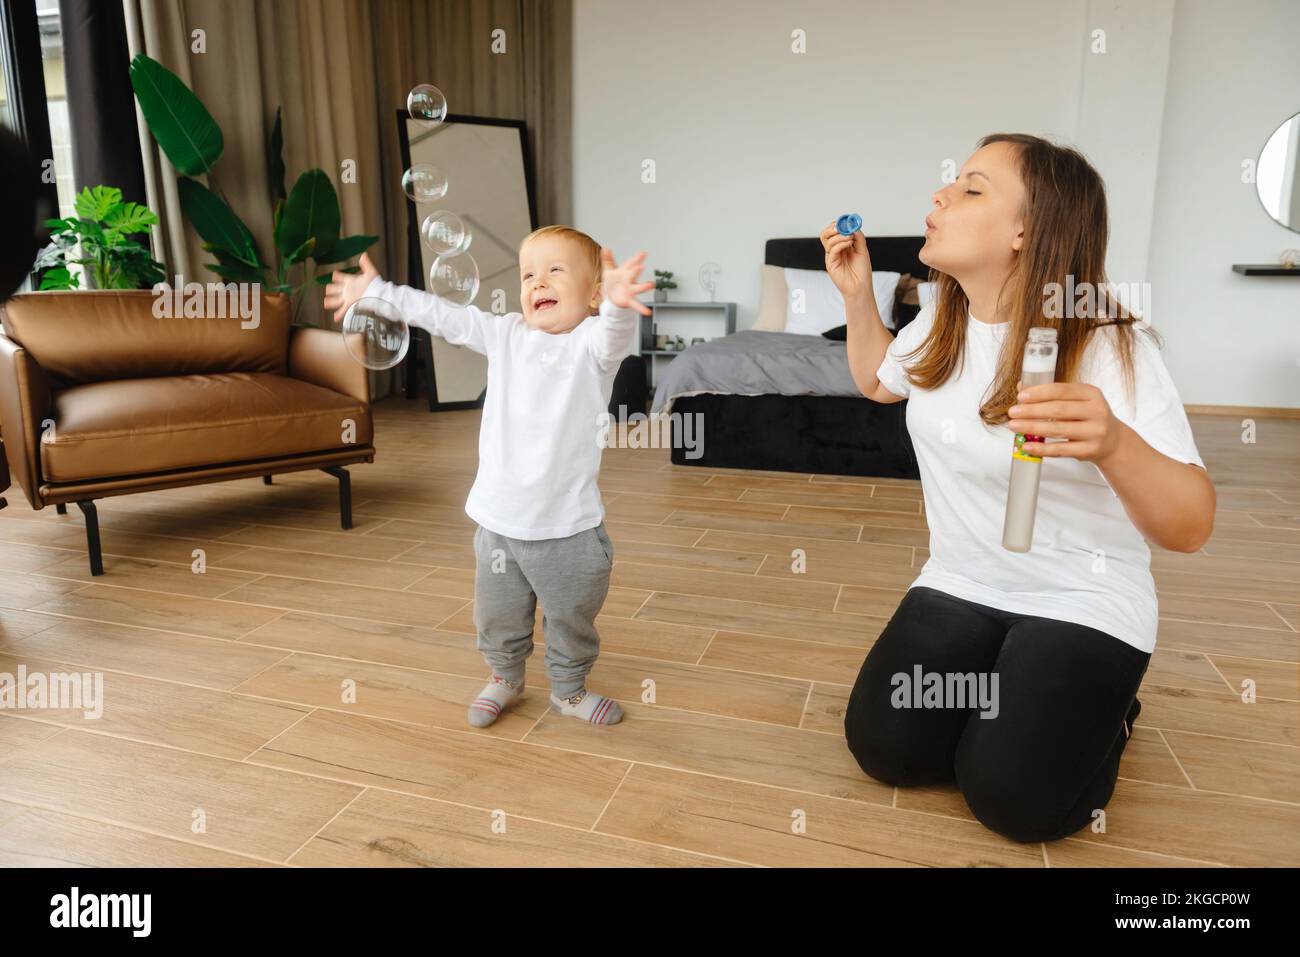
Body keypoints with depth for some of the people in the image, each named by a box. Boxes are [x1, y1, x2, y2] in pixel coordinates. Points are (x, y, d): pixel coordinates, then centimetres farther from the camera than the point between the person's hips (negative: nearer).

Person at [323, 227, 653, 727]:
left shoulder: (592, 342, -9)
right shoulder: (505, 334, 4)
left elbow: (616, 333, -32)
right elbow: (442, 315, 12)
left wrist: (618, 302, -55)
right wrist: (376, 292, 16)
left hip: (568, 526, -4)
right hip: (498, 518, 4)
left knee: (572, 619, 14)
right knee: (498, 618, 20)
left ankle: (569, 688, 39)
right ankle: (505, 677, 47)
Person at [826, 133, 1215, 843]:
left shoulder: (1111, 345, -20)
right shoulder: (939, 325, -2)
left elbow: (1191, 528, -22)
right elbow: (877, 381, 21)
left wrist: (1115, 443, -44)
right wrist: (857, 292, 4)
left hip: (1083, 602, -4)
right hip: (958, 586, 5)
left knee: (1013, 800, -16)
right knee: (884, 749, -8)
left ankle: (1099, 707, 16)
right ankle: (995, 694, 22)